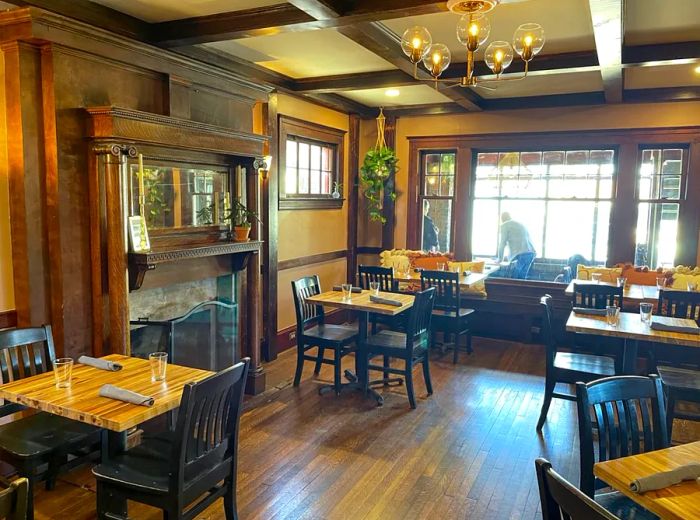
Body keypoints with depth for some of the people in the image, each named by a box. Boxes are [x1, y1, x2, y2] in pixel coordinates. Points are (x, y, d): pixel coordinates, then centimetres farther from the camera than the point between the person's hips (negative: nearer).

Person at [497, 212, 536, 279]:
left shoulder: (505, 225, 7)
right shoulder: (521, 224, 29)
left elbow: (502, 243, 6)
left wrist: (500, 259, 18)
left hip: (521, 255, -7)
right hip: (531, 253, 7)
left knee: (513, 279, -4)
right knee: (522, 278, 10)